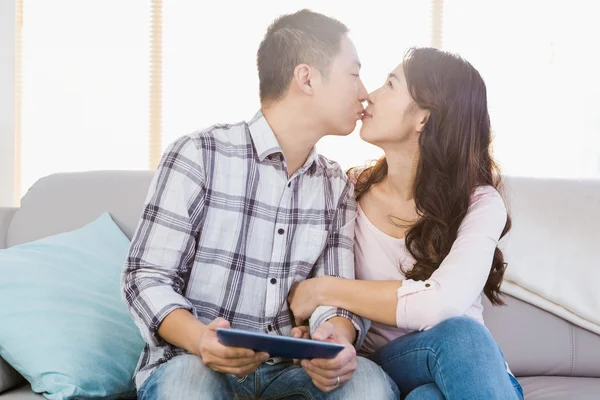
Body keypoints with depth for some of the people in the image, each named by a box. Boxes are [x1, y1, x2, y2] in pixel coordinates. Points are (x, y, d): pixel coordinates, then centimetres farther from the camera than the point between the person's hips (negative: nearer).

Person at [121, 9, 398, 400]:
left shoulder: (337, 187, 9)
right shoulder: (197, 156, -8)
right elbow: (147, 278, -9)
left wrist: (338, 338, -22)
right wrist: (199, 338, -29)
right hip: (190, 360, -4)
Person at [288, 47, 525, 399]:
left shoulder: (478, 203, -10)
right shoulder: (350, 189, -1)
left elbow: (442, 304, -27)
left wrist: (324, 289, -21)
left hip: (466, 365, 0)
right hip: (378, 365, 1)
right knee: (457, 333, -33)